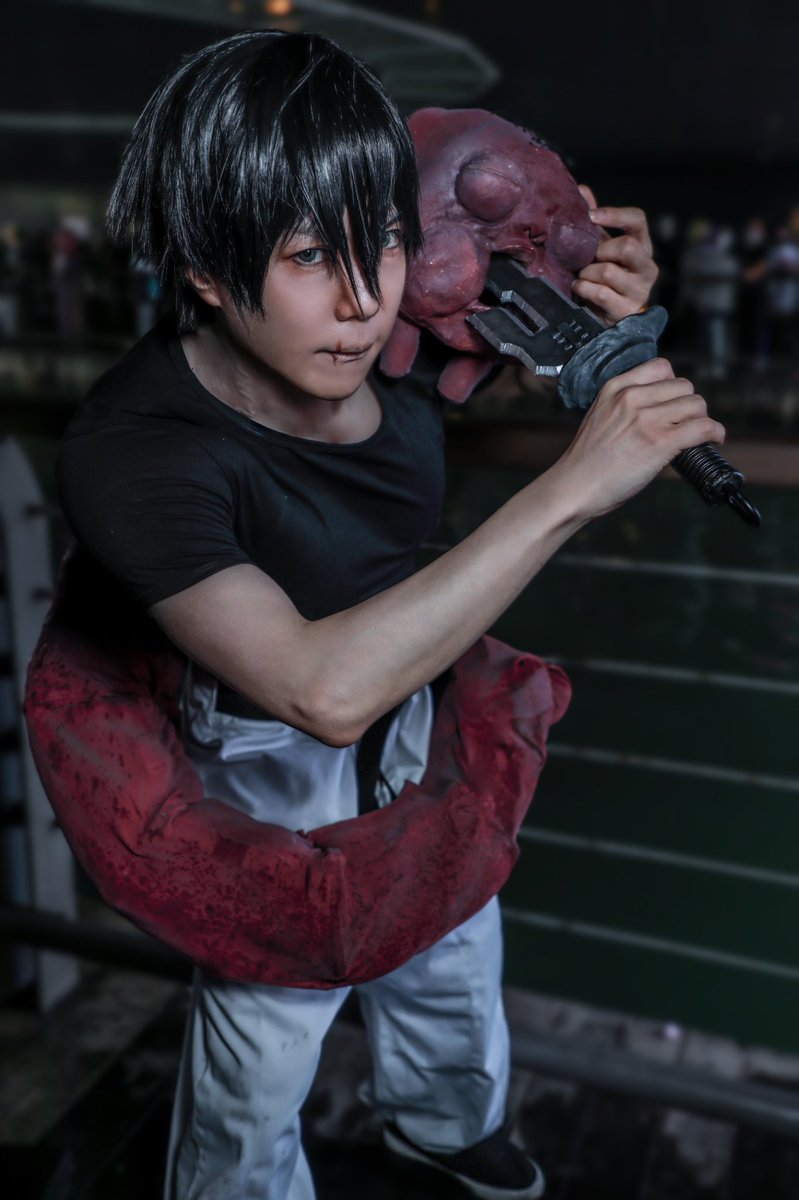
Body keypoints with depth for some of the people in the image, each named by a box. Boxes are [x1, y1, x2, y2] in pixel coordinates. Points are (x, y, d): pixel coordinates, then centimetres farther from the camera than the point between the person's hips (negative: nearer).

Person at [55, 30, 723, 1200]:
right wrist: (572, 487, -45)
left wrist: (589, 318, -19)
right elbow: (325, 689, -48)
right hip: (272, 764, -6)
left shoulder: (386, 337, -20)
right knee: (263, 1048, 16)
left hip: (417, 706, 7)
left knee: (453, 947, 30)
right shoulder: (130, 449, -36)